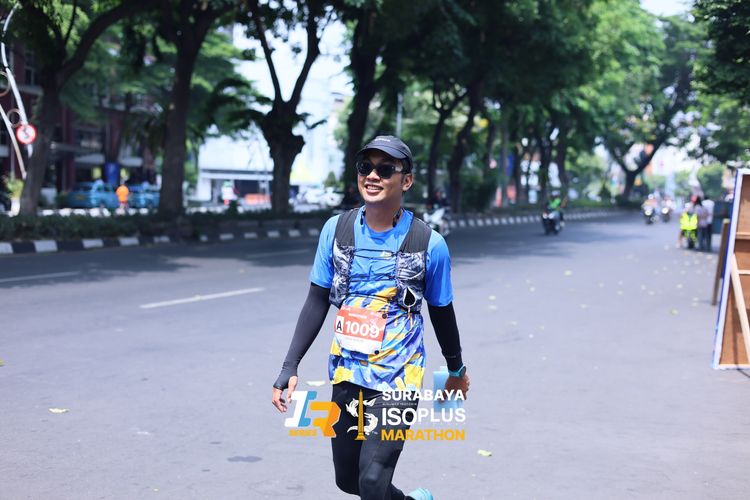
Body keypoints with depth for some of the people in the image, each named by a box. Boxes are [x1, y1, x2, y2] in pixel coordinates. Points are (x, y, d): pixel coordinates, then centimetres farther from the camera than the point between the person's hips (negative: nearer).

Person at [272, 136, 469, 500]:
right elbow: (317, 302, 3)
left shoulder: (429, 244, -9)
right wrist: (290, 366, -2)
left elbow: (442, 314, 4)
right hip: (346, 375, 4)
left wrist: (457, 371, 16)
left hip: (397, 379, -4)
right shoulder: (337, 229, -2)